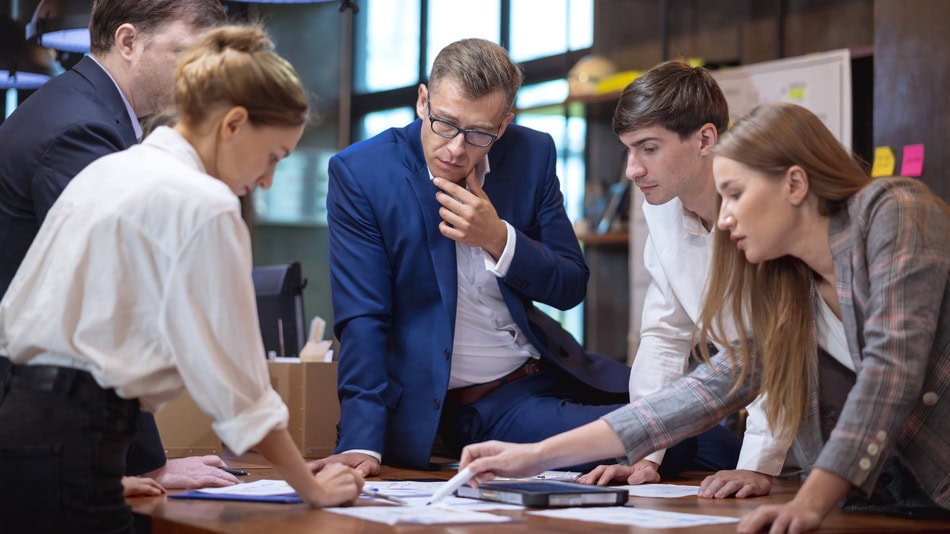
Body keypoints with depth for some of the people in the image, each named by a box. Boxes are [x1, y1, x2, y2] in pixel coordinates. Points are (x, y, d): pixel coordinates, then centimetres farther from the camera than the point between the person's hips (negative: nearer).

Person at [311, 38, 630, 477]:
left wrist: (498, 238, -16)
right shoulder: (359, 173, -12)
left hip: (547, 372, 5)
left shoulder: (533, 155, -1)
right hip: (457, 405, -5)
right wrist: (361, 443, -25)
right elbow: (362, 320, -14)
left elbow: (571, 288, 3)